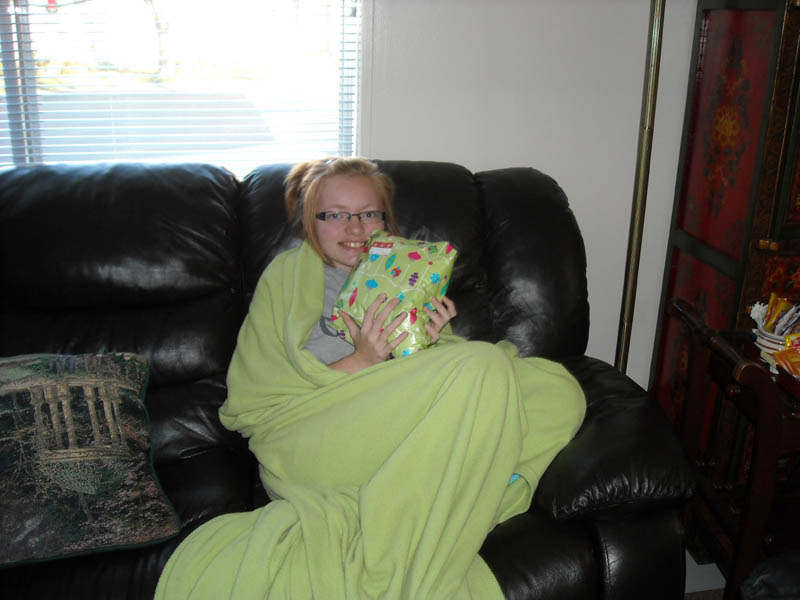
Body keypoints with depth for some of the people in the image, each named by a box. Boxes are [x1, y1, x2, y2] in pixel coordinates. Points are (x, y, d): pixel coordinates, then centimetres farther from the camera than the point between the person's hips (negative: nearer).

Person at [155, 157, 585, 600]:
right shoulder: (286, 278, 10)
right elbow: (252, 403, 0)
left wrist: (431, 345, -6)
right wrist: (361, 362, -12)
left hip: (402, 430, 5)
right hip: (306, 444, -5)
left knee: (559, 390, -13)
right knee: (484, 366, -27)